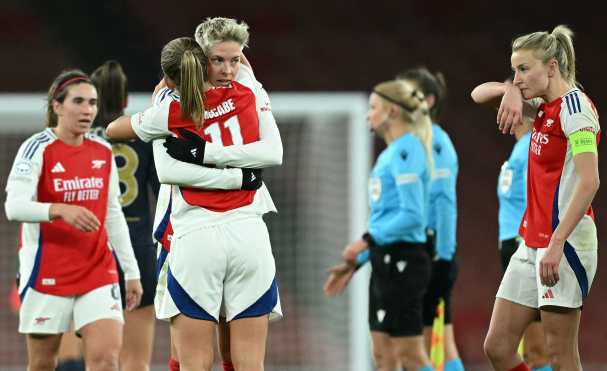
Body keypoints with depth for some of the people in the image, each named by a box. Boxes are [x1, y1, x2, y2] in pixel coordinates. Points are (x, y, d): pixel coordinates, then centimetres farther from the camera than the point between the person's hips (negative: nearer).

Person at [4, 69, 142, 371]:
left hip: (99, 272, 4)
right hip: (47, 273, -4)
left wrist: (131, 271, 13)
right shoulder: (38, 149, -9)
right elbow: (14, 207, -22)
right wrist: (61, 210, -38)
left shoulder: (103, 151, 7)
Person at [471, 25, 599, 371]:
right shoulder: (544, 106, 14)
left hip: (565, 242, -9)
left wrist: (556, 245, -26)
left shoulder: (573, 104, -12)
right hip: (532, 243, 9)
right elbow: (480, 94, 22)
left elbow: (589, 182, -22)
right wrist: (510, 90, -1)